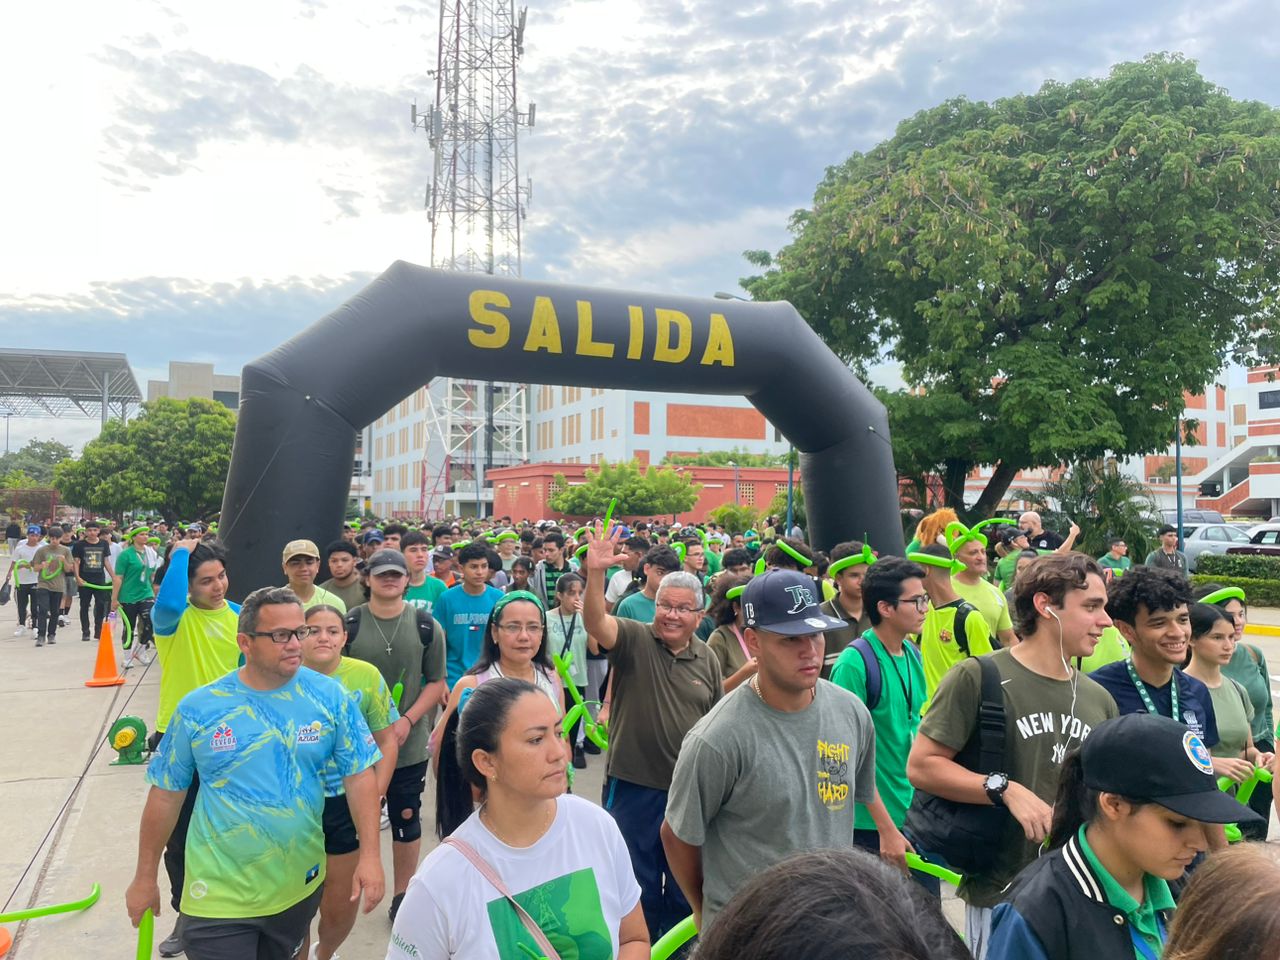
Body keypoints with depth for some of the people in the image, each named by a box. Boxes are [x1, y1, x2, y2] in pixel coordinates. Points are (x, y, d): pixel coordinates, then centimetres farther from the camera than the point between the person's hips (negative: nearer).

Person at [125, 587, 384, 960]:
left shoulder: (329, 697, -10)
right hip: (219, 896, -2)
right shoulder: (198, 708, -11)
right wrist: (145, 877, 5)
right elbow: (165, 795, -1)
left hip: (300, 887, 2)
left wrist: (369, 855, -14)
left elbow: (359, 776, -7)